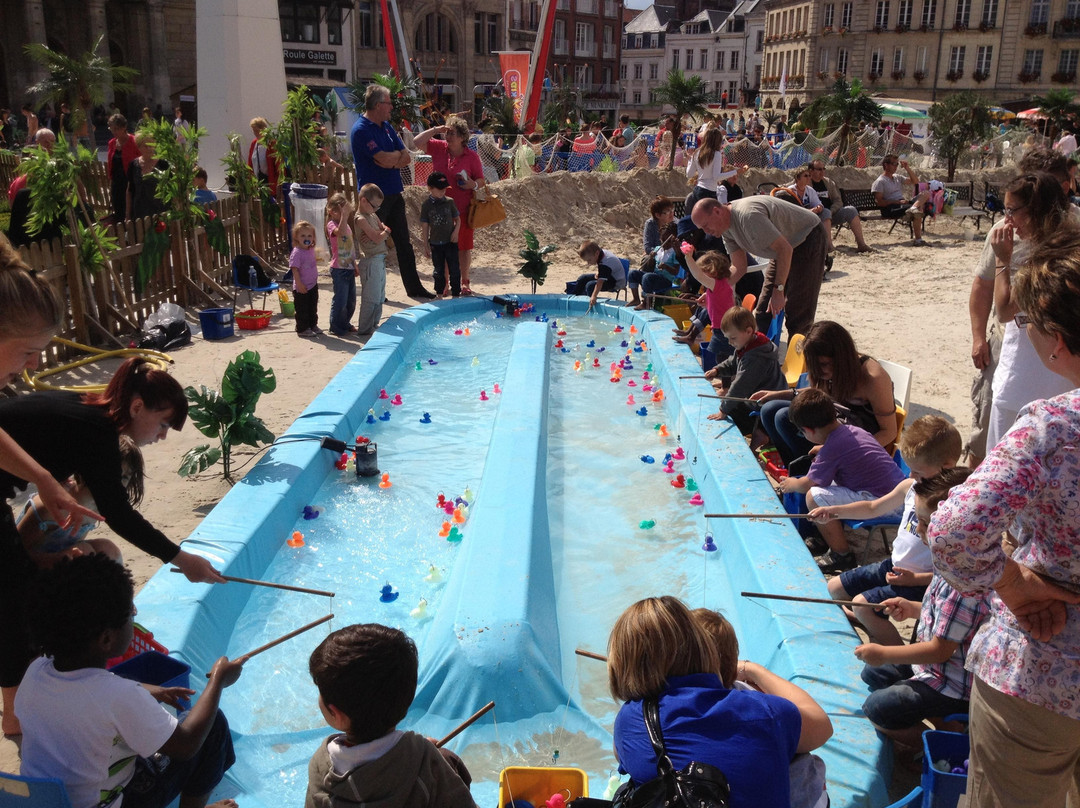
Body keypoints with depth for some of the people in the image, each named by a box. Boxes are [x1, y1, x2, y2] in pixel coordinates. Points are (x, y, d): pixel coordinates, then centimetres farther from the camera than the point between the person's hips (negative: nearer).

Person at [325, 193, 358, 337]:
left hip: (349, 267, 8)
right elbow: (341, 232, -37)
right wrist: (344, 216, -38)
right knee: (340, 299, -5)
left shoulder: (346, 225, 15)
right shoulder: (332, 225, -12)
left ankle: (345, 323, 29)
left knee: (351, 299, 14)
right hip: (339, 268, -8)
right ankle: (336, 327, 7)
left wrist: (355, 265, 20)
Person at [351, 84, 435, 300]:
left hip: (394, 193, 8)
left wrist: (393, 160, -13)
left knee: (404, 243, 11)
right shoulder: (362, 130, -13)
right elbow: (383, 159, -23)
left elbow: (407, 157, 8)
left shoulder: (386, 126, 14)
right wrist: (398, 155, -2)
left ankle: (414, 287, 18)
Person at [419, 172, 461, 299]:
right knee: (439, 270, 12)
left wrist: (456, 231, -12)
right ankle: (439, 294, 26)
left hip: (450, 242, 0)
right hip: (435, 243, 0)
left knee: (454, 269, 1)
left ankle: (456, 294, 10)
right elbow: (425, 226, -1)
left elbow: (457, 219, 7)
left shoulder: (449, 202, -2)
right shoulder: (426, 205, -4)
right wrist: (426, 245, -1)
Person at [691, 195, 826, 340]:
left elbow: (785, 248, -32)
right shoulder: (726, 228, -4)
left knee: (797, 311, -12)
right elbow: (738, 267, 0)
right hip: (782, 249, 9)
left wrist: (778, 290, -31)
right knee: (764, 309, 7)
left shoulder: (748, 215, -33)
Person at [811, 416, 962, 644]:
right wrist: (836, 511, 1)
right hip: (893, 566, 9)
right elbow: (873, 508, 14)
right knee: (835, 587, 11)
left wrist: (916, 578, -27)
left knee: (862, 604, -23)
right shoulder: (909, 487, -2)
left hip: (920, 582, -9)